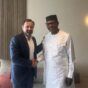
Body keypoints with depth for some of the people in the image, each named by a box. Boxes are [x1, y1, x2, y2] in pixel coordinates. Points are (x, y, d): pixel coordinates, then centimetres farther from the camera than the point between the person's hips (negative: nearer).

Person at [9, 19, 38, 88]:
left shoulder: (33, 39, 6)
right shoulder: (16, 39, -16)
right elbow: (14, 59, -22)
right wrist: (30, 63, -17)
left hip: (31, 72, 7)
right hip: (19, 73, -6)